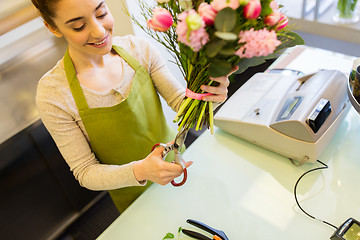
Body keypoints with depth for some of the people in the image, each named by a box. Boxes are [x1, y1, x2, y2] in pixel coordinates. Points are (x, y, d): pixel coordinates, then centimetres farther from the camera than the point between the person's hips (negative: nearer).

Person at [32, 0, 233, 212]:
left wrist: (208, 94, -36)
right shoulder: (52, 94, -24)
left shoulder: (139, 48, -16)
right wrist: (140, 171, -36)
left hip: (176, 163, 4)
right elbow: (86, 173, -19)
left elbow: (181, 102, -13)